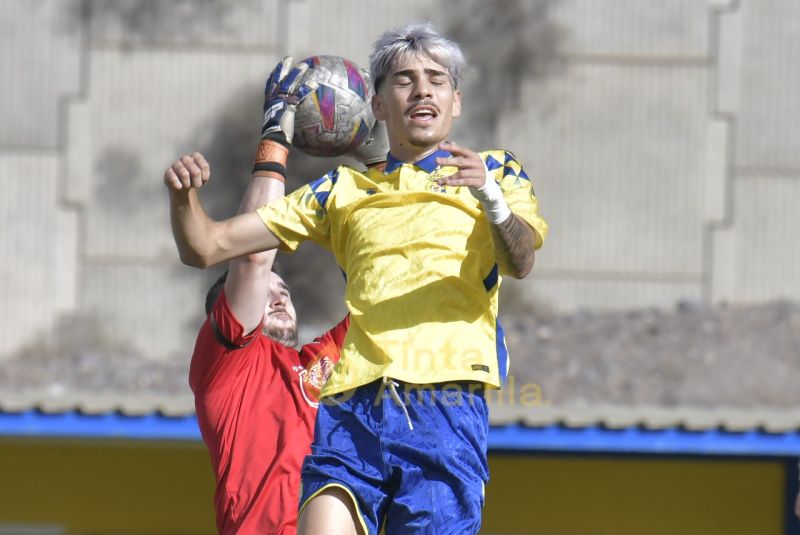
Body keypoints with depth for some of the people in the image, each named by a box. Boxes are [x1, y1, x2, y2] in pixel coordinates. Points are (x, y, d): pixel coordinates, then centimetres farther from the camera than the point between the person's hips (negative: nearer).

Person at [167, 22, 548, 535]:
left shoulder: (495, 170, 17)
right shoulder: (343, 190, 23)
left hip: (446, 407, -2)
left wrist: (491, 198, -25)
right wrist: (184, 195, -1)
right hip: (352, 405, 2)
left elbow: (520, 263, -4)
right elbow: (206, 247, 21)